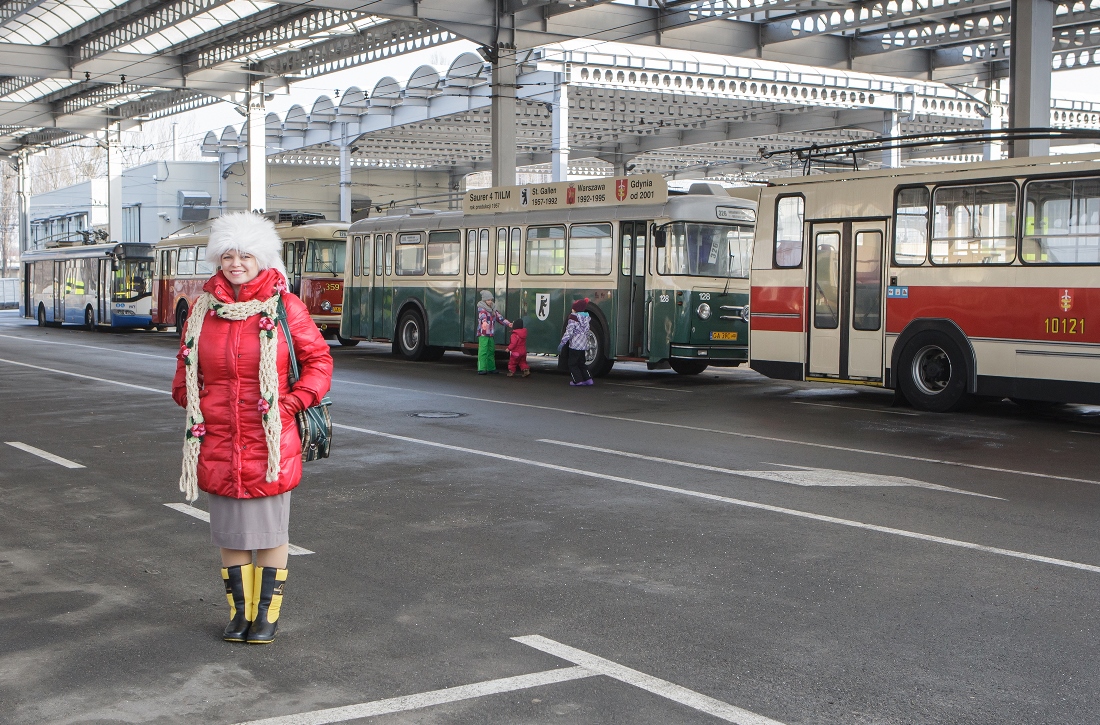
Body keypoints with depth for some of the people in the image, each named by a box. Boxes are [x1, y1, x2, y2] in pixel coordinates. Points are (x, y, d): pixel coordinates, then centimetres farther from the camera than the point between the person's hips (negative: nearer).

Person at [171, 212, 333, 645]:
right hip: (218, 442, 3)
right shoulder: (204, 309, 5)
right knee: (229, 531, 10)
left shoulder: (285, 307, -4)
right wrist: (194, 407, 6)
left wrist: (290, 405, -8)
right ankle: (239, 612, 23)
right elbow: (185, 369, 19)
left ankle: (267, 613, 17)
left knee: (270, 531, 6)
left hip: (270, 443, -3)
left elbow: (319, 362, 1)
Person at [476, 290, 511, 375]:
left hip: (491, 334, 7)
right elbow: (482, 316, -30)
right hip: (483, 334, -7)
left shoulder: (493, 309, 15)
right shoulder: (481, 308, -8)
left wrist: (508, 323, 2)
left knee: (491, 351, 11)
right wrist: (484, 322, -51)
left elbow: (500, 317, 16)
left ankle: (491, 368, 19)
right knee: (483, 351, -11)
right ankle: (481, 369, -13)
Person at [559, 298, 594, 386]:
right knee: (581, 363, 19)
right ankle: (588, 378, 13)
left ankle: (577, 380, -2)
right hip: (584, 345, 8)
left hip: (575, 345, -8)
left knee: (572, 363, 3)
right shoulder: (587, 318, 11)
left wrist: (562, 343, -13)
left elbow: (569, 333, -17)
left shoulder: (573, 318, -13)